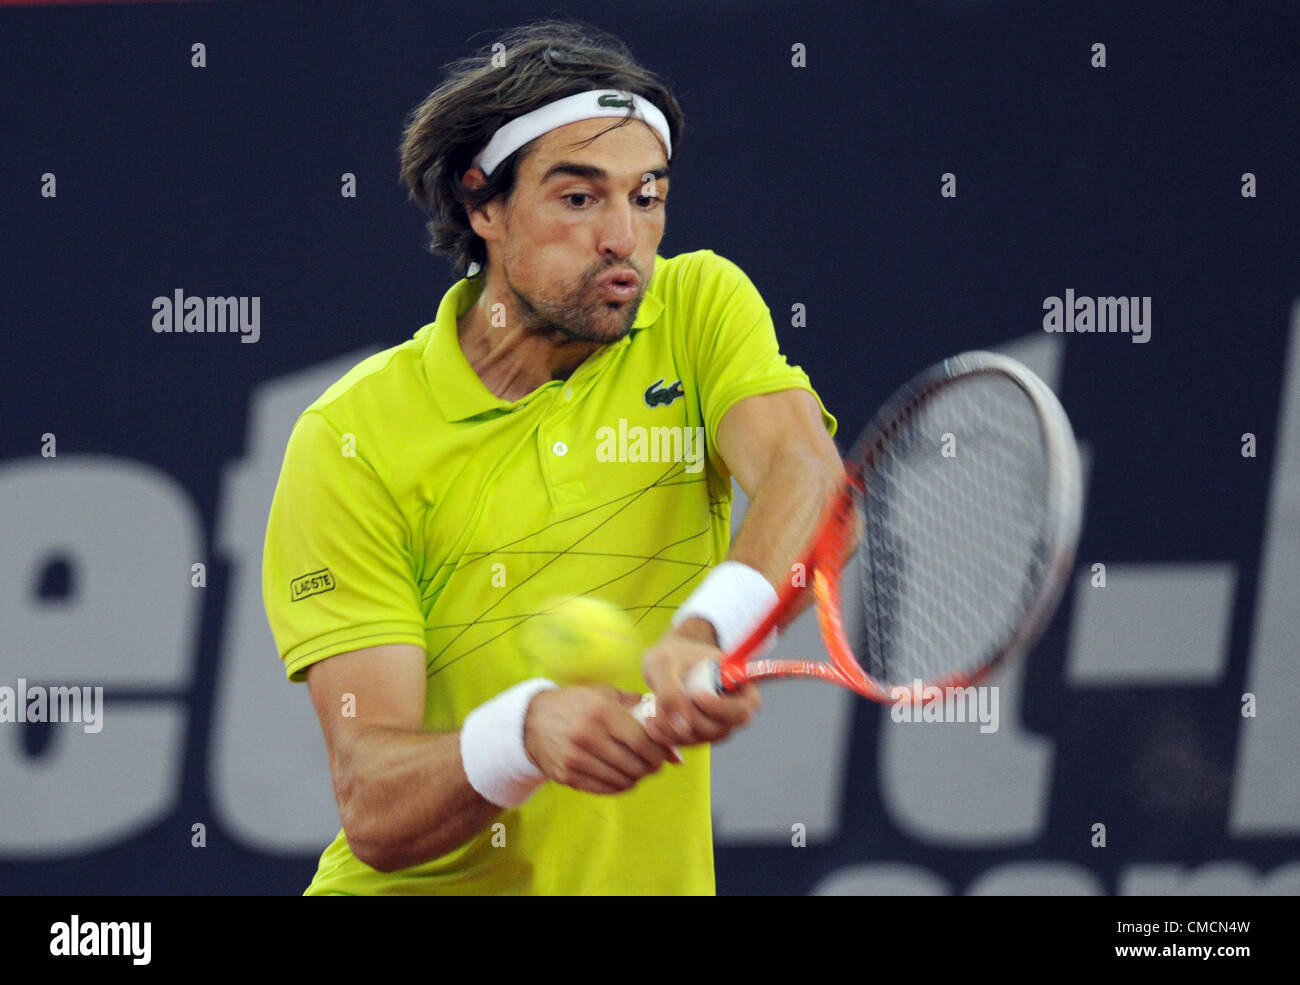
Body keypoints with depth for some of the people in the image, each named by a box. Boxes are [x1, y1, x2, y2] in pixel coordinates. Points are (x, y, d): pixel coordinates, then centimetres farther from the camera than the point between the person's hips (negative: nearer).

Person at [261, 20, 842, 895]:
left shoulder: (703, 307, 0)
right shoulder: (351, 438, -8)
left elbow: (808, 479, -20)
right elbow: (374, 810, -15)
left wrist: (710, 626, -39)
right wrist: (526, 733, -35)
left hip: (644, 878, 2)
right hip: (425, 887, -2)